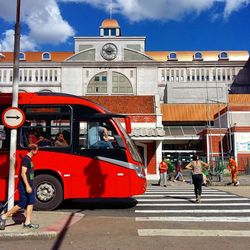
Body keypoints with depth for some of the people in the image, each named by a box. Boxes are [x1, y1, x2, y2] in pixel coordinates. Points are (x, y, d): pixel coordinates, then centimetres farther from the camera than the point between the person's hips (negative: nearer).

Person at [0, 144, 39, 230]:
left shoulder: (29, 159, 13)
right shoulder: (26, 159, -16)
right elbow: (23, 173, -23)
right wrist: (27, 186, -26)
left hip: (29, 185, 9)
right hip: (24, 186, -9)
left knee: (31, 203, 6)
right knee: (22, 204, -4)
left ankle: (27, 223, 9)